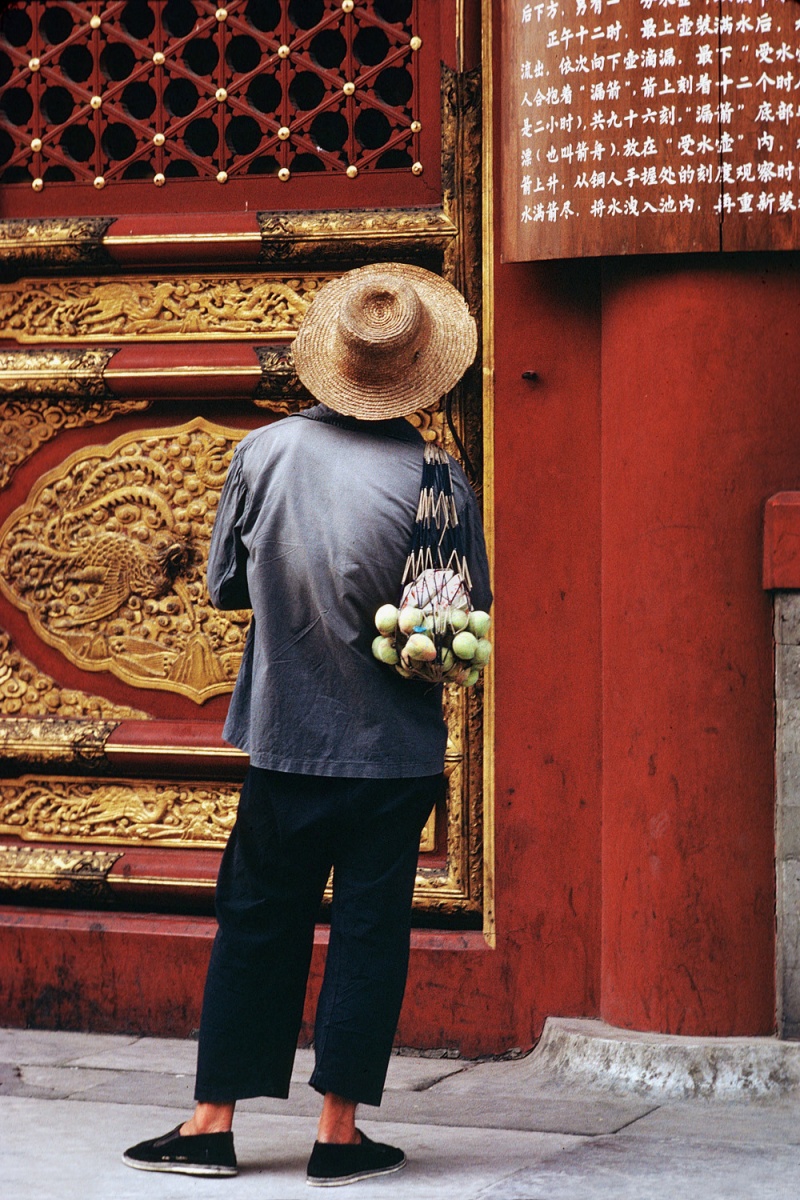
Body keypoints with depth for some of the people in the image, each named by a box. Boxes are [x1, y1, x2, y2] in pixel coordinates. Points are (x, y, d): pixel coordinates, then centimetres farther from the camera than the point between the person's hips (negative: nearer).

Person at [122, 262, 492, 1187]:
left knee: (256, 923, 11)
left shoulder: (265, 451, -6)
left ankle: (211, 1124, 14)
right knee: (368, 929, 6)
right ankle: (338, 1132, 8)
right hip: (394, 744, -2)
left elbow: (225, 585, 3)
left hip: (285, 736, 2)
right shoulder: (437, 480, -13)